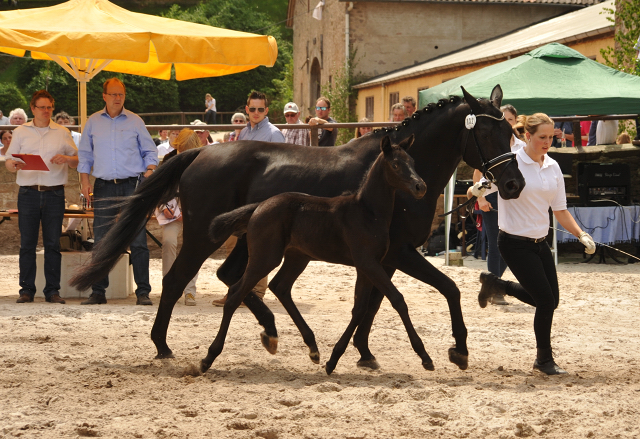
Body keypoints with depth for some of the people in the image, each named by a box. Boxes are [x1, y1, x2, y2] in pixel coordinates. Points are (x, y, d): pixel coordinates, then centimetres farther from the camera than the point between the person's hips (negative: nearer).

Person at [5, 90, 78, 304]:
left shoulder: (62, 133, 11)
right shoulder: (21, 132, 10)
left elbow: (78, 160, 12)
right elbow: (8, 162, 9)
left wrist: (66, 159, -9)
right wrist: (13, 165, -14)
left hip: (54, 193, 0)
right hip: (28, 193, 0)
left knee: (53, 244, 0)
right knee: (27, 243, -1)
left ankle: (52, 290, 5)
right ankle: (27, 290, 4)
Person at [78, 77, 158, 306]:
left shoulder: (135, 121, 6)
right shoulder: (93, 122, 10)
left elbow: (149, 150, 11)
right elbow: (85, 154, 15)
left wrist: (150, 169, -8)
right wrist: (85, 180, 4)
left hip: (132, 186, -1)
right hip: (104, 188, 2)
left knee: (138, 241, -5)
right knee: (101, 242, 2)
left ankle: (143, 292, -1)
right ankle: (98, 291, 9)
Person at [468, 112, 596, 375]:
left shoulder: (553, 167, 5)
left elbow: (560, 210, 10)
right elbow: (476, 191, -16)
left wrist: (581, 234, -3)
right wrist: (476, 191, -40)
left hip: (540, 243, 7)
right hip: (515, 243, -7)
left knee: (550, 300, 10)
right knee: (546, 300, -10)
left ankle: (495, 284, 30)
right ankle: (545, 359, 9)